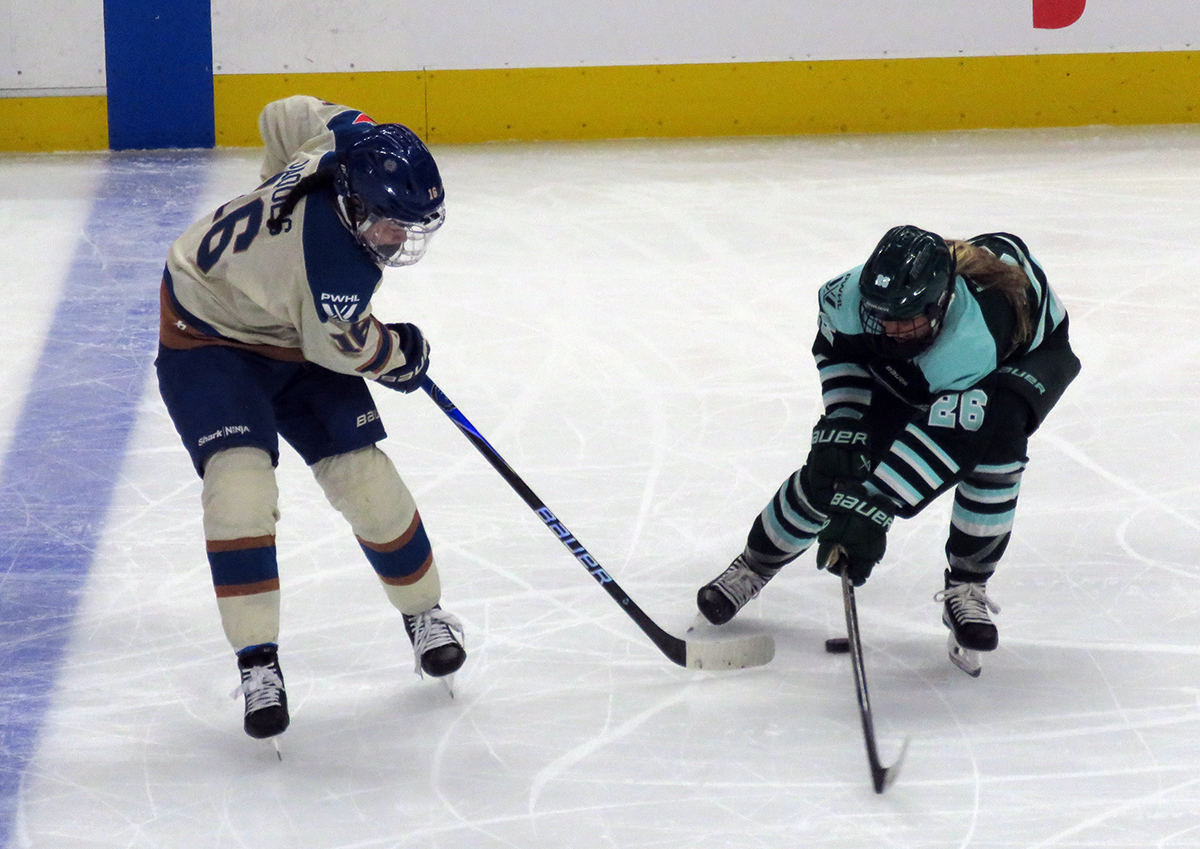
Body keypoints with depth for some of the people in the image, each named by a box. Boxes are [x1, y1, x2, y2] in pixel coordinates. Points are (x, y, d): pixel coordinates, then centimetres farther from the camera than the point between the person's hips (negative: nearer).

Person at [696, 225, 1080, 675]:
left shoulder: (973, 340, -49)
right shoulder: (860, 289, -34)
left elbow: (942, 442, -49)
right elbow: (836, 342, -9)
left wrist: (874, 507, -53)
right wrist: (842, 422, -17)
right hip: (911, 369, 4)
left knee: (994, 441, -35)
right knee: (832, 466, -8)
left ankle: (966, 589, -15)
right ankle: (754, 564, 17)